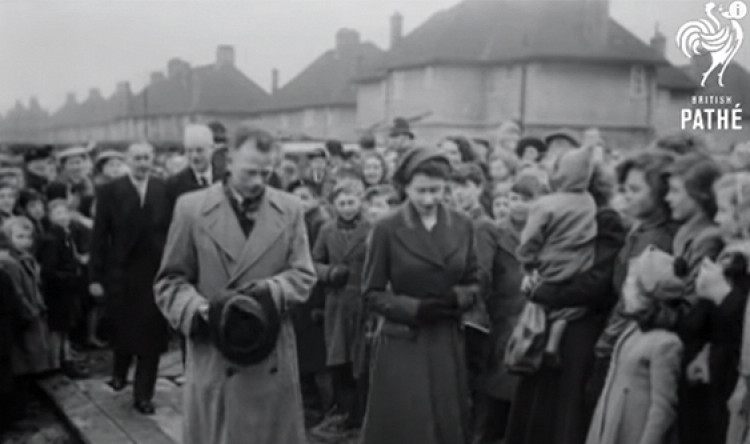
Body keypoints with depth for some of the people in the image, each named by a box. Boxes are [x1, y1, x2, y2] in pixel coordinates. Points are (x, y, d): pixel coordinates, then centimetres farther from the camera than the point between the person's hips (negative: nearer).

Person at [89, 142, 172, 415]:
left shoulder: (164, 190, 0)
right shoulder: (110, 192, -3)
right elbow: (99, 237, -3)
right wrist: (96, 277, -5)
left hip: (156, 274, 0)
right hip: (120, 275, 0)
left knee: (151, 335, 4)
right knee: (122, 329, 16)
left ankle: (143, 394, 16)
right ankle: (119, 372, 45)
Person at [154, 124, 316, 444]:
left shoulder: (290, 210, 4)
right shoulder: (191, 208, -1)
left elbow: (303, 275, 2)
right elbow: (171, 279, 1)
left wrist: (269, 292, -18)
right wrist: (194, 309, -18)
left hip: (272, 356, 2)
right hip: (213, 353, -1)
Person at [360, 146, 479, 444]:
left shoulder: (462, 226, 3)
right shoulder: (387, 229, -8)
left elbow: (473, 282, 10)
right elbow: (372, 293, -4)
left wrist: (457, 298, -11)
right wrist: (415, 308, -17)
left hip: (448, 342, 4)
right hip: (402, 343, -4)